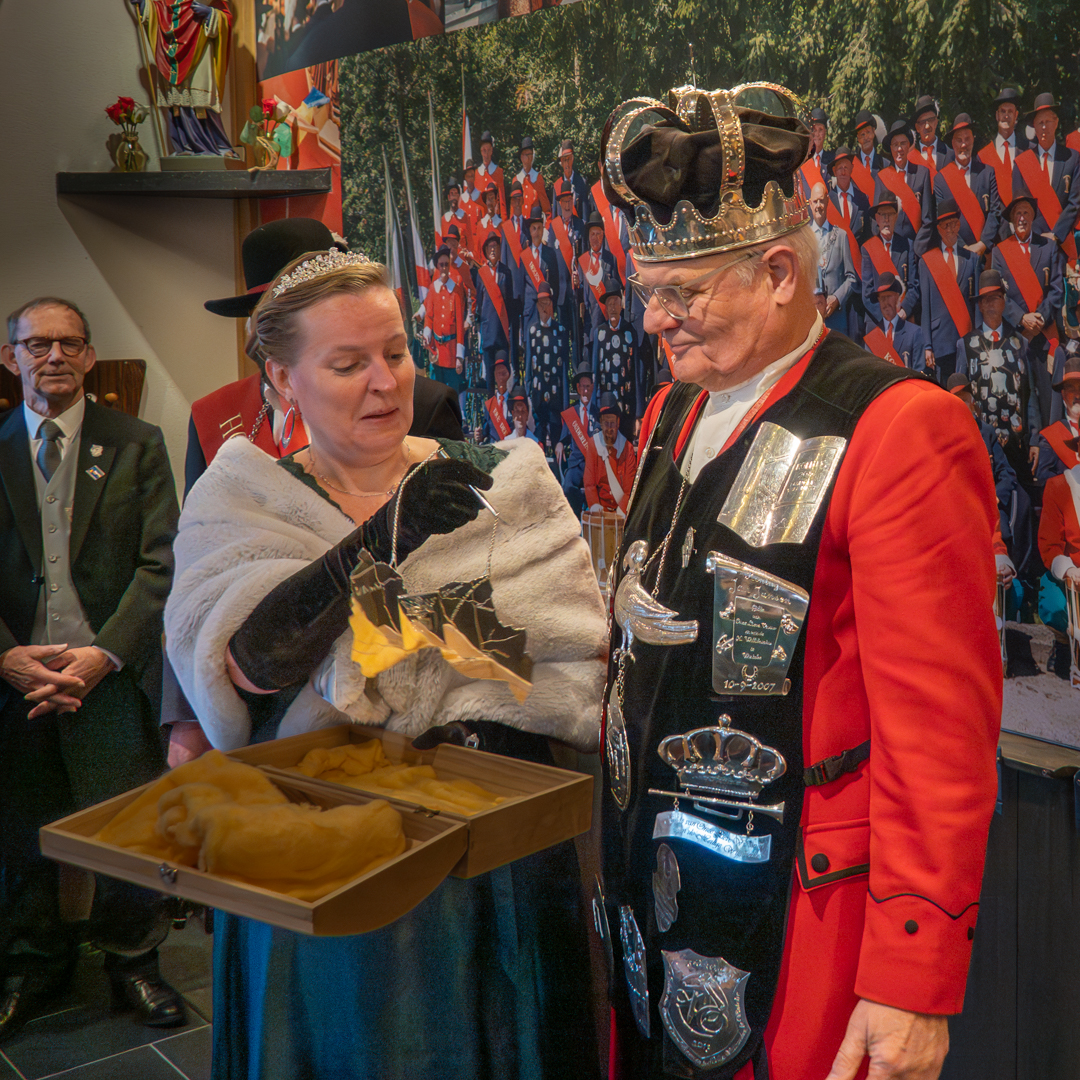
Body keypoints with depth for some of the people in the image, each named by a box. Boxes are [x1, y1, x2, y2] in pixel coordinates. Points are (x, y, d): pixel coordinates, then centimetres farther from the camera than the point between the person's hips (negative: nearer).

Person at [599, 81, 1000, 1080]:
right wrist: (619, 821, 11)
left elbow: (938, 728, -18)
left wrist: (914, 984, -17)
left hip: (792, 907, -7)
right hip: (647, 876, 7)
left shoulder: (900, 429, -16)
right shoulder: (674, 414, 9)